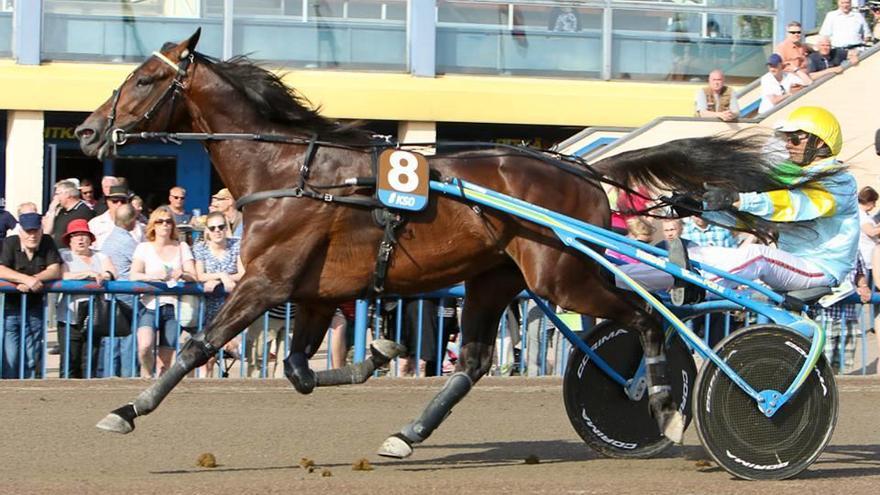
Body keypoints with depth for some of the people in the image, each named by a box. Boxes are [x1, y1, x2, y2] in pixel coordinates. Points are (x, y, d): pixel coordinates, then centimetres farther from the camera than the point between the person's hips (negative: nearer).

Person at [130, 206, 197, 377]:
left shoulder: (182, 247, 16)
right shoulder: (144, 248, 9)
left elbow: (193, 276, 6)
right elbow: (134, 275, -6)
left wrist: (182, 275, -18)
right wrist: (154, 276, -25)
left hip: (173, 307, 2)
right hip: (151, 306, -2)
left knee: (165, 362, -2)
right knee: (145, 346, -27)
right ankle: (146, 376, -3)